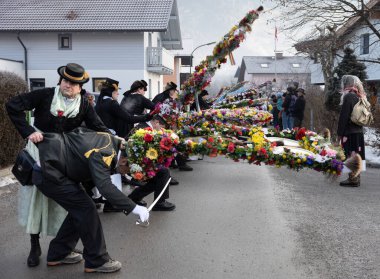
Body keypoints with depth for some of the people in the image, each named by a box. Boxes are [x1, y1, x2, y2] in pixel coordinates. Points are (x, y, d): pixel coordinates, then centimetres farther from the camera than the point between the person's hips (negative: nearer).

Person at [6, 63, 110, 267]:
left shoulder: (84, 105, -8)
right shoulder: (45, 95, -15)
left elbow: (98, 127, -10)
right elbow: (12, 106, -19)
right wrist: (29, 132, -28)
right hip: (40, 152, -1)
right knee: (35, 195, 6)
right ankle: (34, 245, 20)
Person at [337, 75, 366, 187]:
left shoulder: (348, 96, -13)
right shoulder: (359, 97, 13)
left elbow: (343, 116, -16)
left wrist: (340, 133, -13)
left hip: (350, 132, -9)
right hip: (359, 131, 9)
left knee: (351, 156, -4)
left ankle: (353, 179, 0)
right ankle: (356, 179, 19)